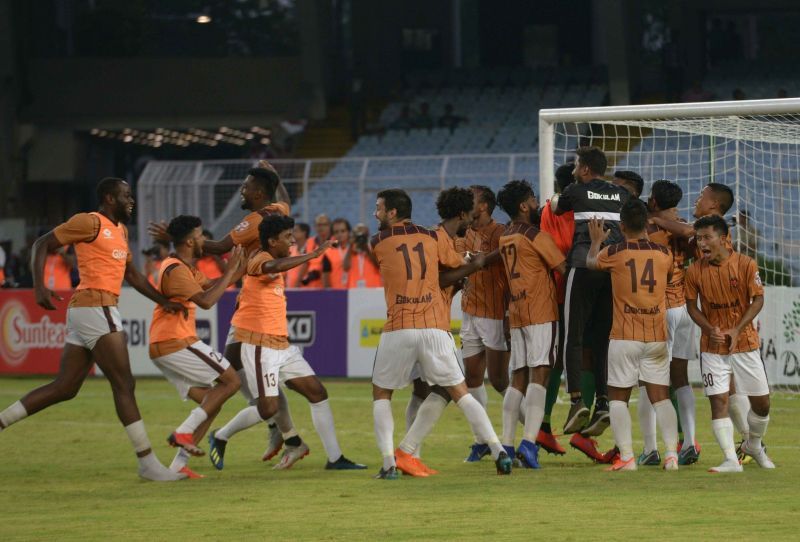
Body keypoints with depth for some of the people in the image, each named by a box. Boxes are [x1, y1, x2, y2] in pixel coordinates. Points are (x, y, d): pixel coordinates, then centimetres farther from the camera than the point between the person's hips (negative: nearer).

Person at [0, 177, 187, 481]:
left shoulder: (120, 230, 21)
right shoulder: (89, 223, -7)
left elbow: (132, 274, 29)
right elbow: (42, 245, -6)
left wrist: (163, 301, 22)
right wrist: (39, 287, -18)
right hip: (95, 307, -10)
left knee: (64, 388, 9)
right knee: (124, 384, -9)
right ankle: (147, 463, -8)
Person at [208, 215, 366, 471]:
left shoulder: (272, 265, 16)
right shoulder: (259, 259, -14)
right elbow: (274, 266, -38)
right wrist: (312, 255, -42)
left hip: (282, 346, 10)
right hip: (260, 346, -10)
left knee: (317, 393, 3)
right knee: (268, 408, -13)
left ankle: (335, 458, 5)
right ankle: (220, 438, 11)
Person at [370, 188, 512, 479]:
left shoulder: (377, 243, 4)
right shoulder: (434, 238, 10)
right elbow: (460, 266, 21)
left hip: (398, 330, -2)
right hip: (435, 326, 2)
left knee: (381, 394, 15)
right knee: (460, 393, 8)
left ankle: (389, 463, 1)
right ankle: (498, 451, -3)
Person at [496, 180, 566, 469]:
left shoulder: (505, 237, 15)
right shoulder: (535, 236, -8)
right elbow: (562, 267, -8)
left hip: (516, 313, 7)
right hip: (541, 313, -7)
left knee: (518, 378, 9)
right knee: (539, 375, -12)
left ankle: (507, 444, 4)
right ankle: (529, 442, -24)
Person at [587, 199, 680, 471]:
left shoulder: (614, 253, -5)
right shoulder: (664, 254, 1)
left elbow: (591, 262, 18)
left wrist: (596, 240, 38)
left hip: (624, 337, -2)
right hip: (657, 337, 2)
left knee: (618, 397, 6)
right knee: (661, 396, 6)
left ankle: (626, 456, -5)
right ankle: (672, 453, -7)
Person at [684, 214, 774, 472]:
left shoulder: (745, 265, -10)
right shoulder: (694, 270, -5)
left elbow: (758, 300, -6)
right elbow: (691, 304, 4)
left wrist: (737, 330, -15)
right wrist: (709, 329, -12)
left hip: (745, 342, 0)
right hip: (712, 347, 0)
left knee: (761, 402, 6)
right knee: (718, 401, -10)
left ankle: (754, 446, 32)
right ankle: (731, 460, -8)